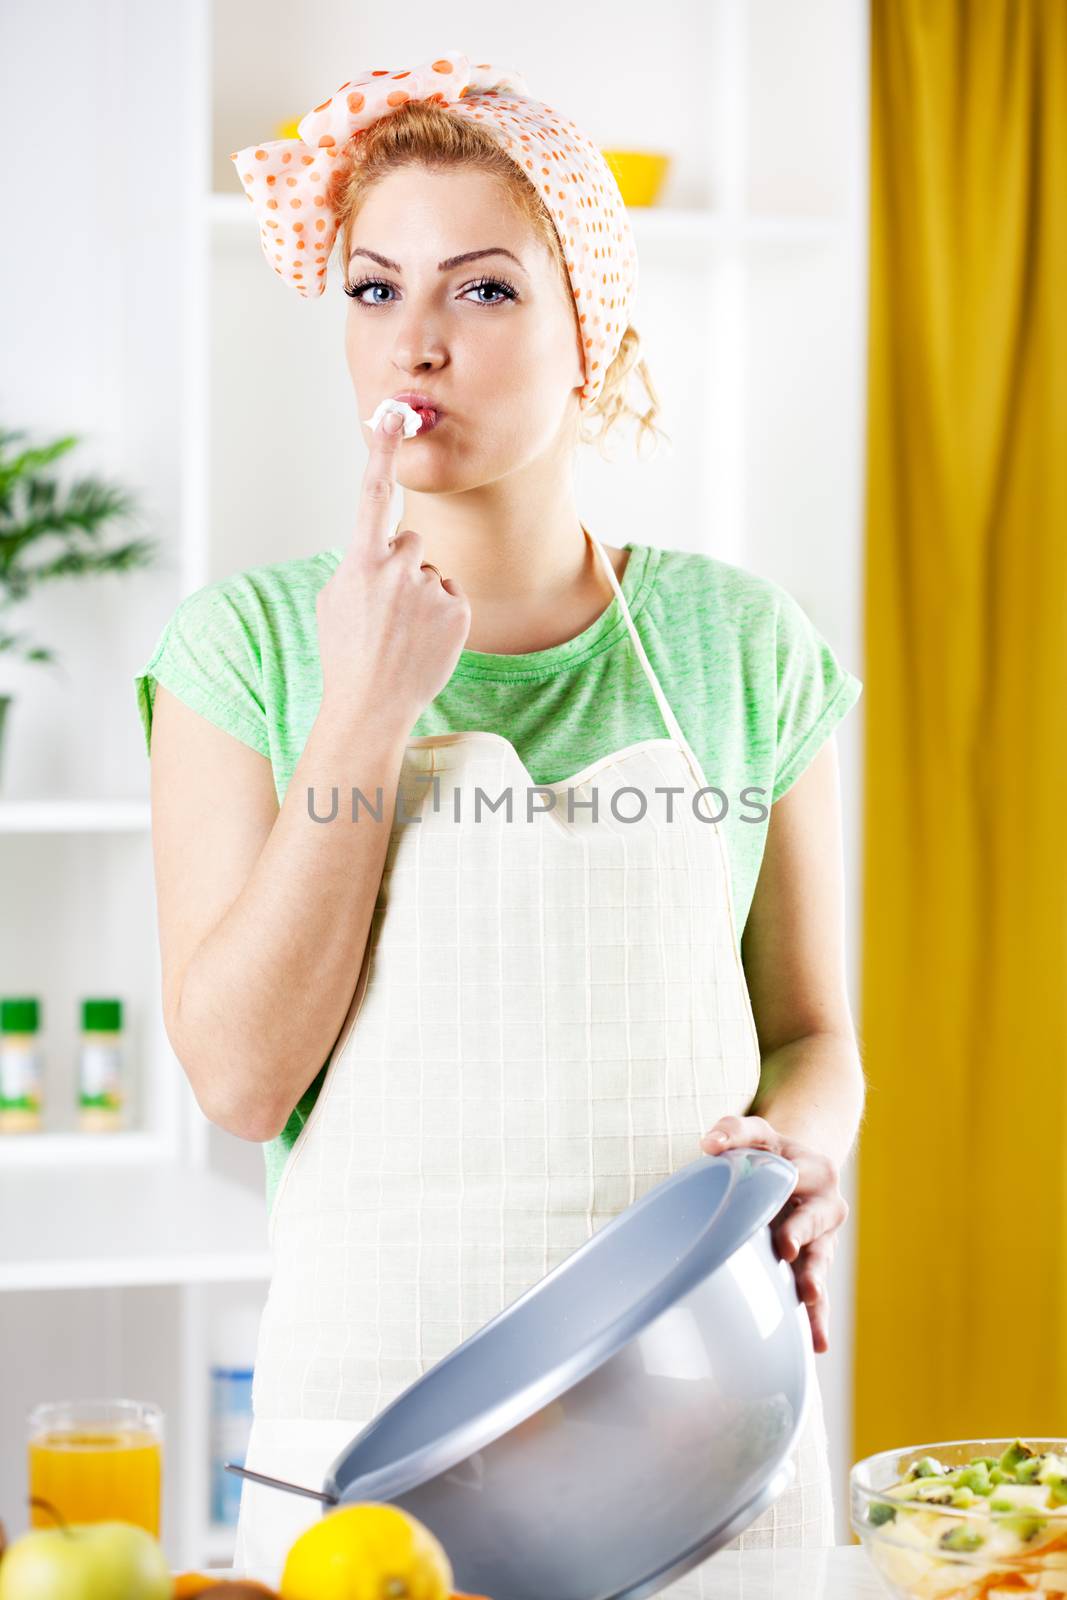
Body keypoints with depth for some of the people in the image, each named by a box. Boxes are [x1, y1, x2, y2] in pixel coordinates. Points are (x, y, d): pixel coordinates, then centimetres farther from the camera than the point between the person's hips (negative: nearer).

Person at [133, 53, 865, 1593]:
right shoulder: (250, 642, -1)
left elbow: (813, 1029, 10)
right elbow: (240, 1073, -9)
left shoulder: (740, 641, 2)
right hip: (365, 1408, -1)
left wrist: (804, 1145, -12)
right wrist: (366, 712, -14)